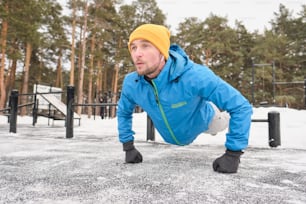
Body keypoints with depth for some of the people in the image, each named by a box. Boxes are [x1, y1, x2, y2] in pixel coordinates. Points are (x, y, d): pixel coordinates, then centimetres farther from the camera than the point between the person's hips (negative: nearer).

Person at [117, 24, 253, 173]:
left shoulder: (195, 76, -45)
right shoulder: (131, 83, -30)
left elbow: (241, 106, -39)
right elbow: (123, 112, -7)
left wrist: (232, 154, -40)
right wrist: (128, 147, -11)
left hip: (202, 120, -3)